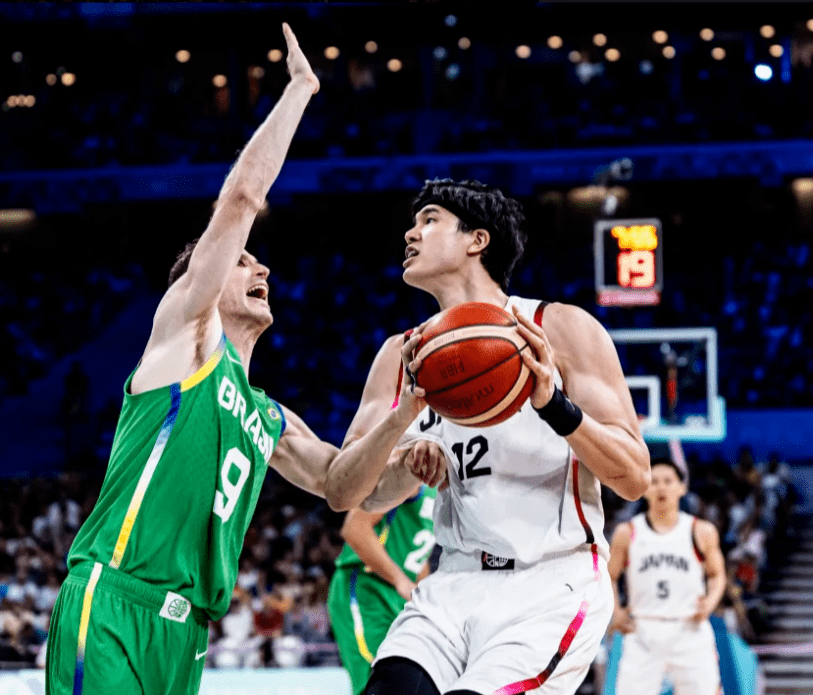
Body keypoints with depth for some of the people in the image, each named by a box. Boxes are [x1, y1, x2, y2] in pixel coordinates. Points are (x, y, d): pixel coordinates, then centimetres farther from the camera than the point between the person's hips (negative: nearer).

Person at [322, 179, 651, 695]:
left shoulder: (561, 329, -3)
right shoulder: (404, 356, 11)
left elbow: (635, 479, -7)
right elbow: (342, 495, 5)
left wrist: (555, 405, -24)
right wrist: (405, 415, -13)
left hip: (556, 581, -4)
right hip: (457, 581, 4)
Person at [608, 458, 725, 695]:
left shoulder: (702, 532, 6)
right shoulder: (628, 533, 5)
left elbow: (717, 575, 15)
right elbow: (609, 577, 14)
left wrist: (710, 601, -5)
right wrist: (615, 612, -2)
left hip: (690, 631, 0)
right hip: (643, 633, 0)